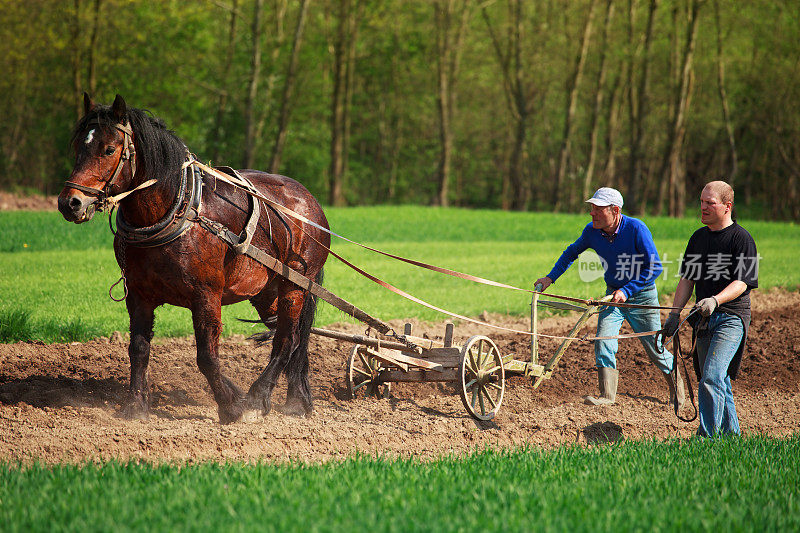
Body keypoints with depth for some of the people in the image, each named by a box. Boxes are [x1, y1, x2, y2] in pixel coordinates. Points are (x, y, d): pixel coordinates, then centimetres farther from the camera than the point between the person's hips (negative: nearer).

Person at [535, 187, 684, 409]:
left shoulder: (636, 229, -23)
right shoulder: (592, 231, -9)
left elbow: (654, 267, -20)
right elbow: (572, 252, 12)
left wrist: (627, 291, -26)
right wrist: (550, 278, 5)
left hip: (641, 294, -4)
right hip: (614, 294, 4)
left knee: (655, 350, 5)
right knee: (603, 342, -16)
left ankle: (675, 379, 33)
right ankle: (607, 396, -17)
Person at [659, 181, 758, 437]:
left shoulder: (741, 238, -8)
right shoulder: (698, 237, 13)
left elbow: (741, 283, -15)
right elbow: (687, 279, 16)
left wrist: (715, 300, -31)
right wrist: (675, 314, 6)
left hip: (731, 318, -7)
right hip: (704, 319, 7)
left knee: (712, 378, -19)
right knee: (718, 382, 11)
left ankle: (708, 436, -19)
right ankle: (731, 434, 23)